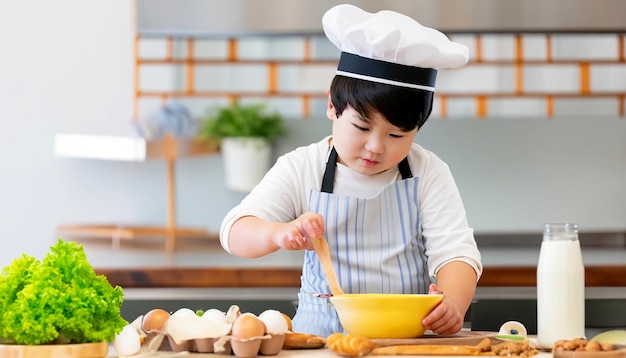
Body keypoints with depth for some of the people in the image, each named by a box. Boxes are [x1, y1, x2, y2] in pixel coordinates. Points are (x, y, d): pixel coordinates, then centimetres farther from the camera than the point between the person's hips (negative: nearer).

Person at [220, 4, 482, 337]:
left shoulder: (428, 173, 1)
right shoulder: (301, 169, 2)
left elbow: (455, 252, -6)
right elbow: (234, 231, -4)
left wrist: (454, 303, -30)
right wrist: (280, 234, -28)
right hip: (322, 333, 0)